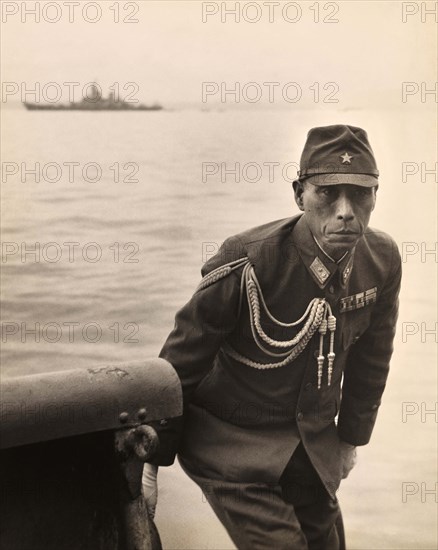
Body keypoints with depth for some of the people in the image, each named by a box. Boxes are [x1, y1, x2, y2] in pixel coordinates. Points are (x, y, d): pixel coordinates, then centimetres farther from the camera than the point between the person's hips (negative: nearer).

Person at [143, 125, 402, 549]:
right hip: (231, 441, -5)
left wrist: (352, 436, 14)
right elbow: (183, 358, -17)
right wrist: (150, 457, -11)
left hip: (314, 446, 6)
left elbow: (370, 357, 6)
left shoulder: (382, 261, -10)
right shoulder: (247, 262, -26)